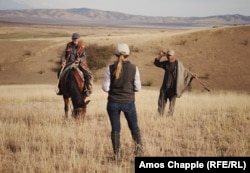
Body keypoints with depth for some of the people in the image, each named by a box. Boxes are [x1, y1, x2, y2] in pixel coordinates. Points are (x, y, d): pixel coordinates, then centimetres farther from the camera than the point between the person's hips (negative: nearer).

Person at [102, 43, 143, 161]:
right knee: (134, 127, 19)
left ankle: (117, 154, 13)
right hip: (129, 102, 0)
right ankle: (139, 147, 6)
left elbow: (105, 88, -8)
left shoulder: (110, 68, -8)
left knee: (115, 129, 11)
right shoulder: (134, 68, -8)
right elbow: (137, 87, -6)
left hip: (113, 102, 0)